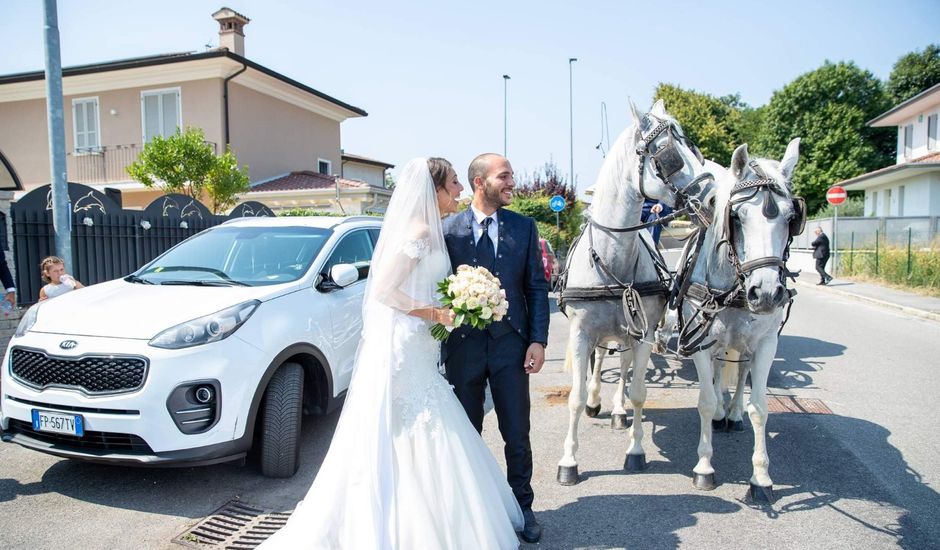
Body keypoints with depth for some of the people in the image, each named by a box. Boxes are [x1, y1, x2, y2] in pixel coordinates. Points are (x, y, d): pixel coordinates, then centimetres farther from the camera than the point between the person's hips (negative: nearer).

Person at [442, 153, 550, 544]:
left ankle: (522, 507, 29)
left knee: (517, 435, 9)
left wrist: (538, 340, -5)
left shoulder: (524, 227, 3)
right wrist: (442, 343, -3)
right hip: (463, 346, 0)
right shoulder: (448, 230, -1)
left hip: (511, 344, 1)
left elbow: (537, 287, 3)